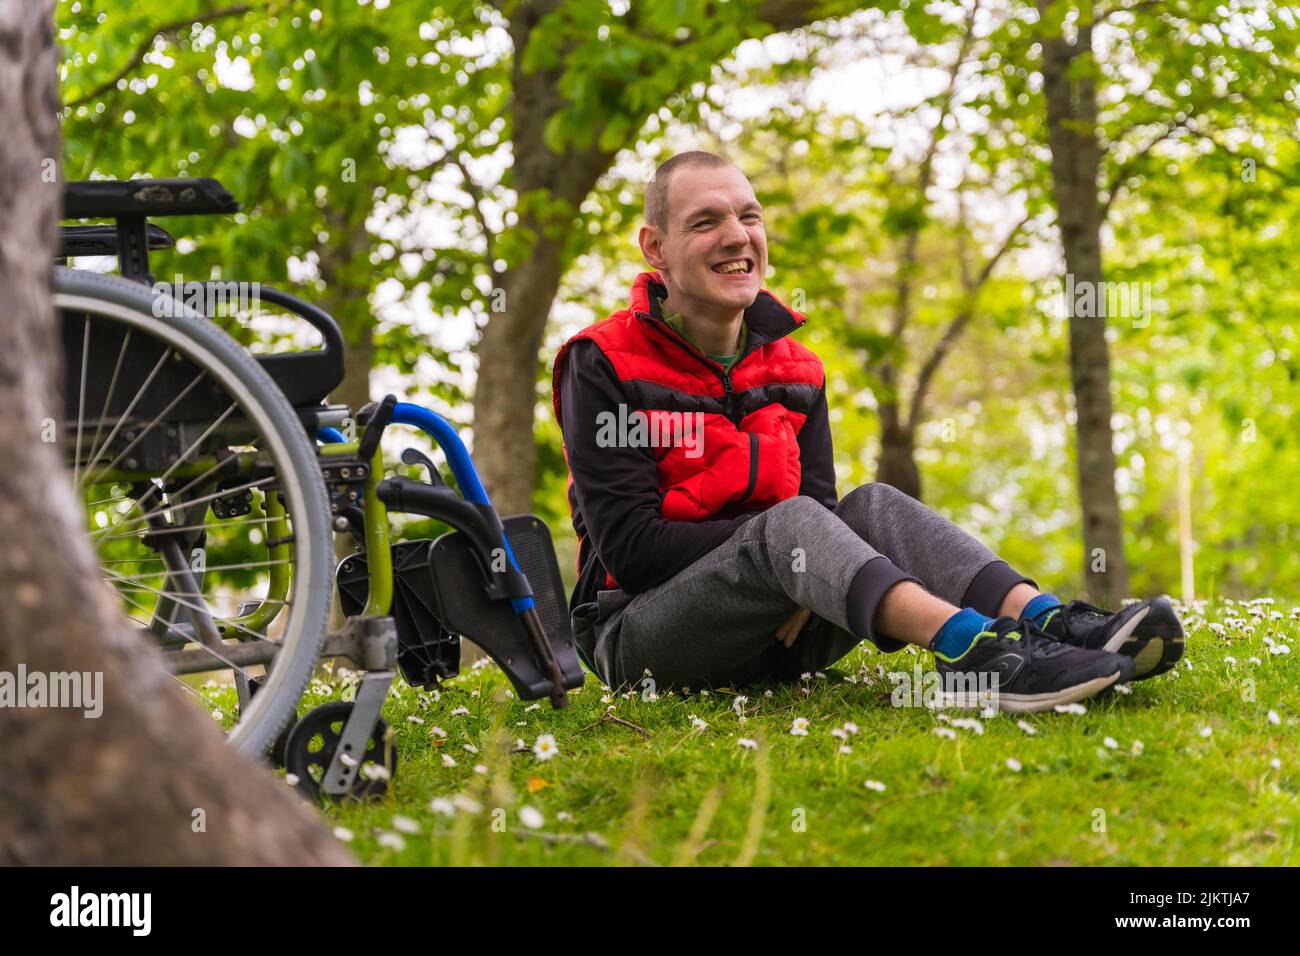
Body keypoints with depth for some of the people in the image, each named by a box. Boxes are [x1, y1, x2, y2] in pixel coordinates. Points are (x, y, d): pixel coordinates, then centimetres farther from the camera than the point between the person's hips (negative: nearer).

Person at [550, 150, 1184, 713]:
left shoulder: (794, 369, 12)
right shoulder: (603, 367, -7)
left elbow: (821, 515, 3)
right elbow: (628, 544, -15)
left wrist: (802, 592, -21)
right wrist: (777, 535, -20)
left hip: (772, 640, 5)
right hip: (638, 636, -5)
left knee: (874, 506, -19)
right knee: (786, 522, -31)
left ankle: (1048, 622, -43)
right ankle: (967, 645, -57)